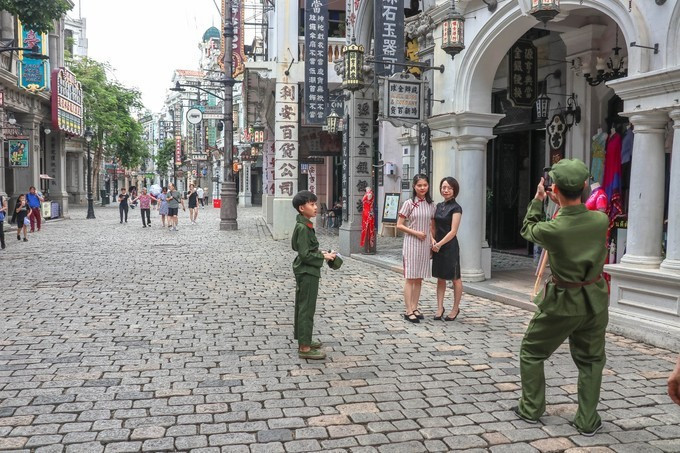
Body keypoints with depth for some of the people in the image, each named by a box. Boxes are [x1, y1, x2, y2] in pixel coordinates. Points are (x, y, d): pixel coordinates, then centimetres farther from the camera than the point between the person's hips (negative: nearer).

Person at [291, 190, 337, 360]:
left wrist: (320, 253, 8)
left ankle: (304, 340, 28)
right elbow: (305, 254, -22)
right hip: (307, 273, -10)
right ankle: (304, 348, 0)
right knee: (307, 309, -5)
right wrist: (323, 256, -13)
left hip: (304, 272, 10)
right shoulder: (303, 227, -20)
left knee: (302, 307, 17)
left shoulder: (304, 225, 10)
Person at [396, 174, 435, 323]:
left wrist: (432, 239, 1)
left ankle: (415, 308, 19)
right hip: (411, 243, -5)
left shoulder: (430, 204, 9)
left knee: (419, 279, 10)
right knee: (410, 278, -3)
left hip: (425, 244, 5)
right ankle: (408, 311, 1)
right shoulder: (409, 203, -5)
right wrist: (416, 232, -15)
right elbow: (399, 225, -6)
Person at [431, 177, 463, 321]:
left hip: (450, 246, -6)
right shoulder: (439, 206, 10)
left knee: (455, 278, 6)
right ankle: (440, 308, 16)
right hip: (437, 246, 6)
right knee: (440, 278, 10)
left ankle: (455, 308, 16)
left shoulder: (456, 208, -9)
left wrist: (439, 244, -17)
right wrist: (432, 243, 1)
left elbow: (453, 231, -14)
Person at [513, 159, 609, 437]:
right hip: (595, 301, 4)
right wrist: (563, 204, 12)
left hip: (563, 302, -3)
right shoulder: (601, 220, -14)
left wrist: (538, 200, 8)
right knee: (591, 361, 19)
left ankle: (531, 409, 25)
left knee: (531, 353, 17)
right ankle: (587, 421, 22)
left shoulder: (551, 230, -24)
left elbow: (527, 230, 0)